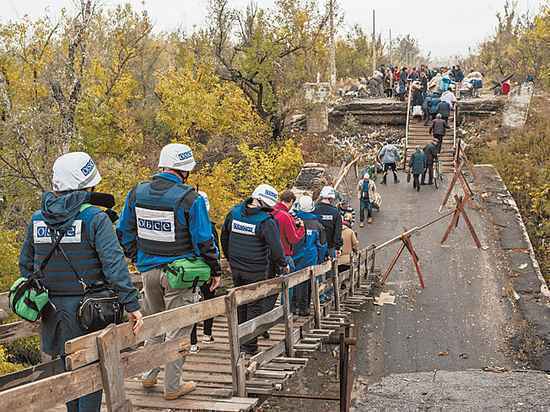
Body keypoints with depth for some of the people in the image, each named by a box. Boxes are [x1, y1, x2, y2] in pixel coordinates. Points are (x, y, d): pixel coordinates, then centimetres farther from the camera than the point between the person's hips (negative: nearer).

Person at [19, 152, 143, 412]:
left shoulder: (37, 219, 3)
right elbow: (114, 264, -20)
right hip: (87, 308, -5)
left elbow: (25, 265, 12)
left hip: (52, 308, 5)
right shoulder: (94, 218, -14)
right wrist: (131, 305, -19)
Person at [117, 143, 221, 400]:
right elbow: (204, 240, -12)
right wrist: (215, 270, 0)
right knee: (178, 330, 6)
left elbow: (124, 232, 10)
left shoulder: (137, 193, 2)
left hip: (148, 270, 6)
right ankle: (172, 387, 14)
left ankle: (149, 376, 32)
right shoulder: (189, 199, -16)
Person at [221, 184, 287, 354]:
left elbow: (224, 237, 13)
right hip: (257, 271, -6)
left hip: (236, 268, 6)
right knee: (255, 306, 5)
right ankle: (249, 346, 7)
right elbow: (275, 247, -19)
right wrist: (283, 265, -2)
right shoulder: (266, 221, -18)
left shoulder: (234, 213, 3)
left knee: (240, 304, 20)